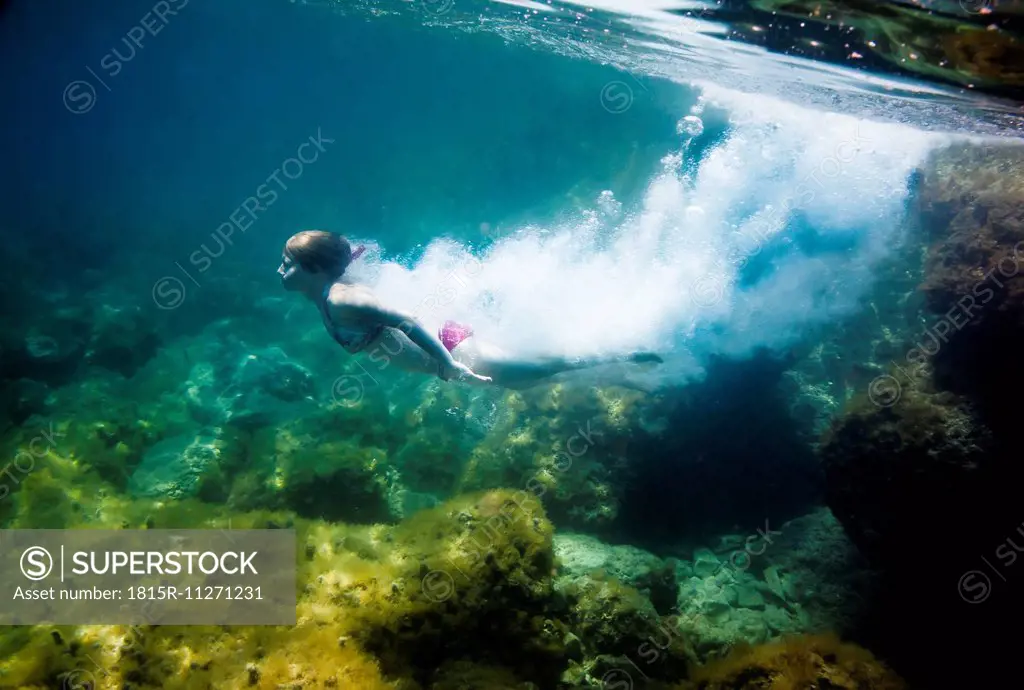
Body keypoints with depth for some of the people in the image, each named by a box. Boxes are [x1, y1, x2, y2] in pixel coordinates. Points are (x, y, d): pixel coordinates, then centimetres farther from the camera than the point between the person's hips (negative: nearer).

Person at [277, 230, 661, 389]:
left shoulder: (339, 301, -21)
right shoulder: (335, 289, 6)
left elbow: (405, 320, -30)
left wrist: (450, 368, -30)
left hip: (451, 350, -9)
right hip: (445, 339, 9)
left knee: (544, 370, 3)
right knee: (534, 372, 20)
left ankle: (628, 361, 14)